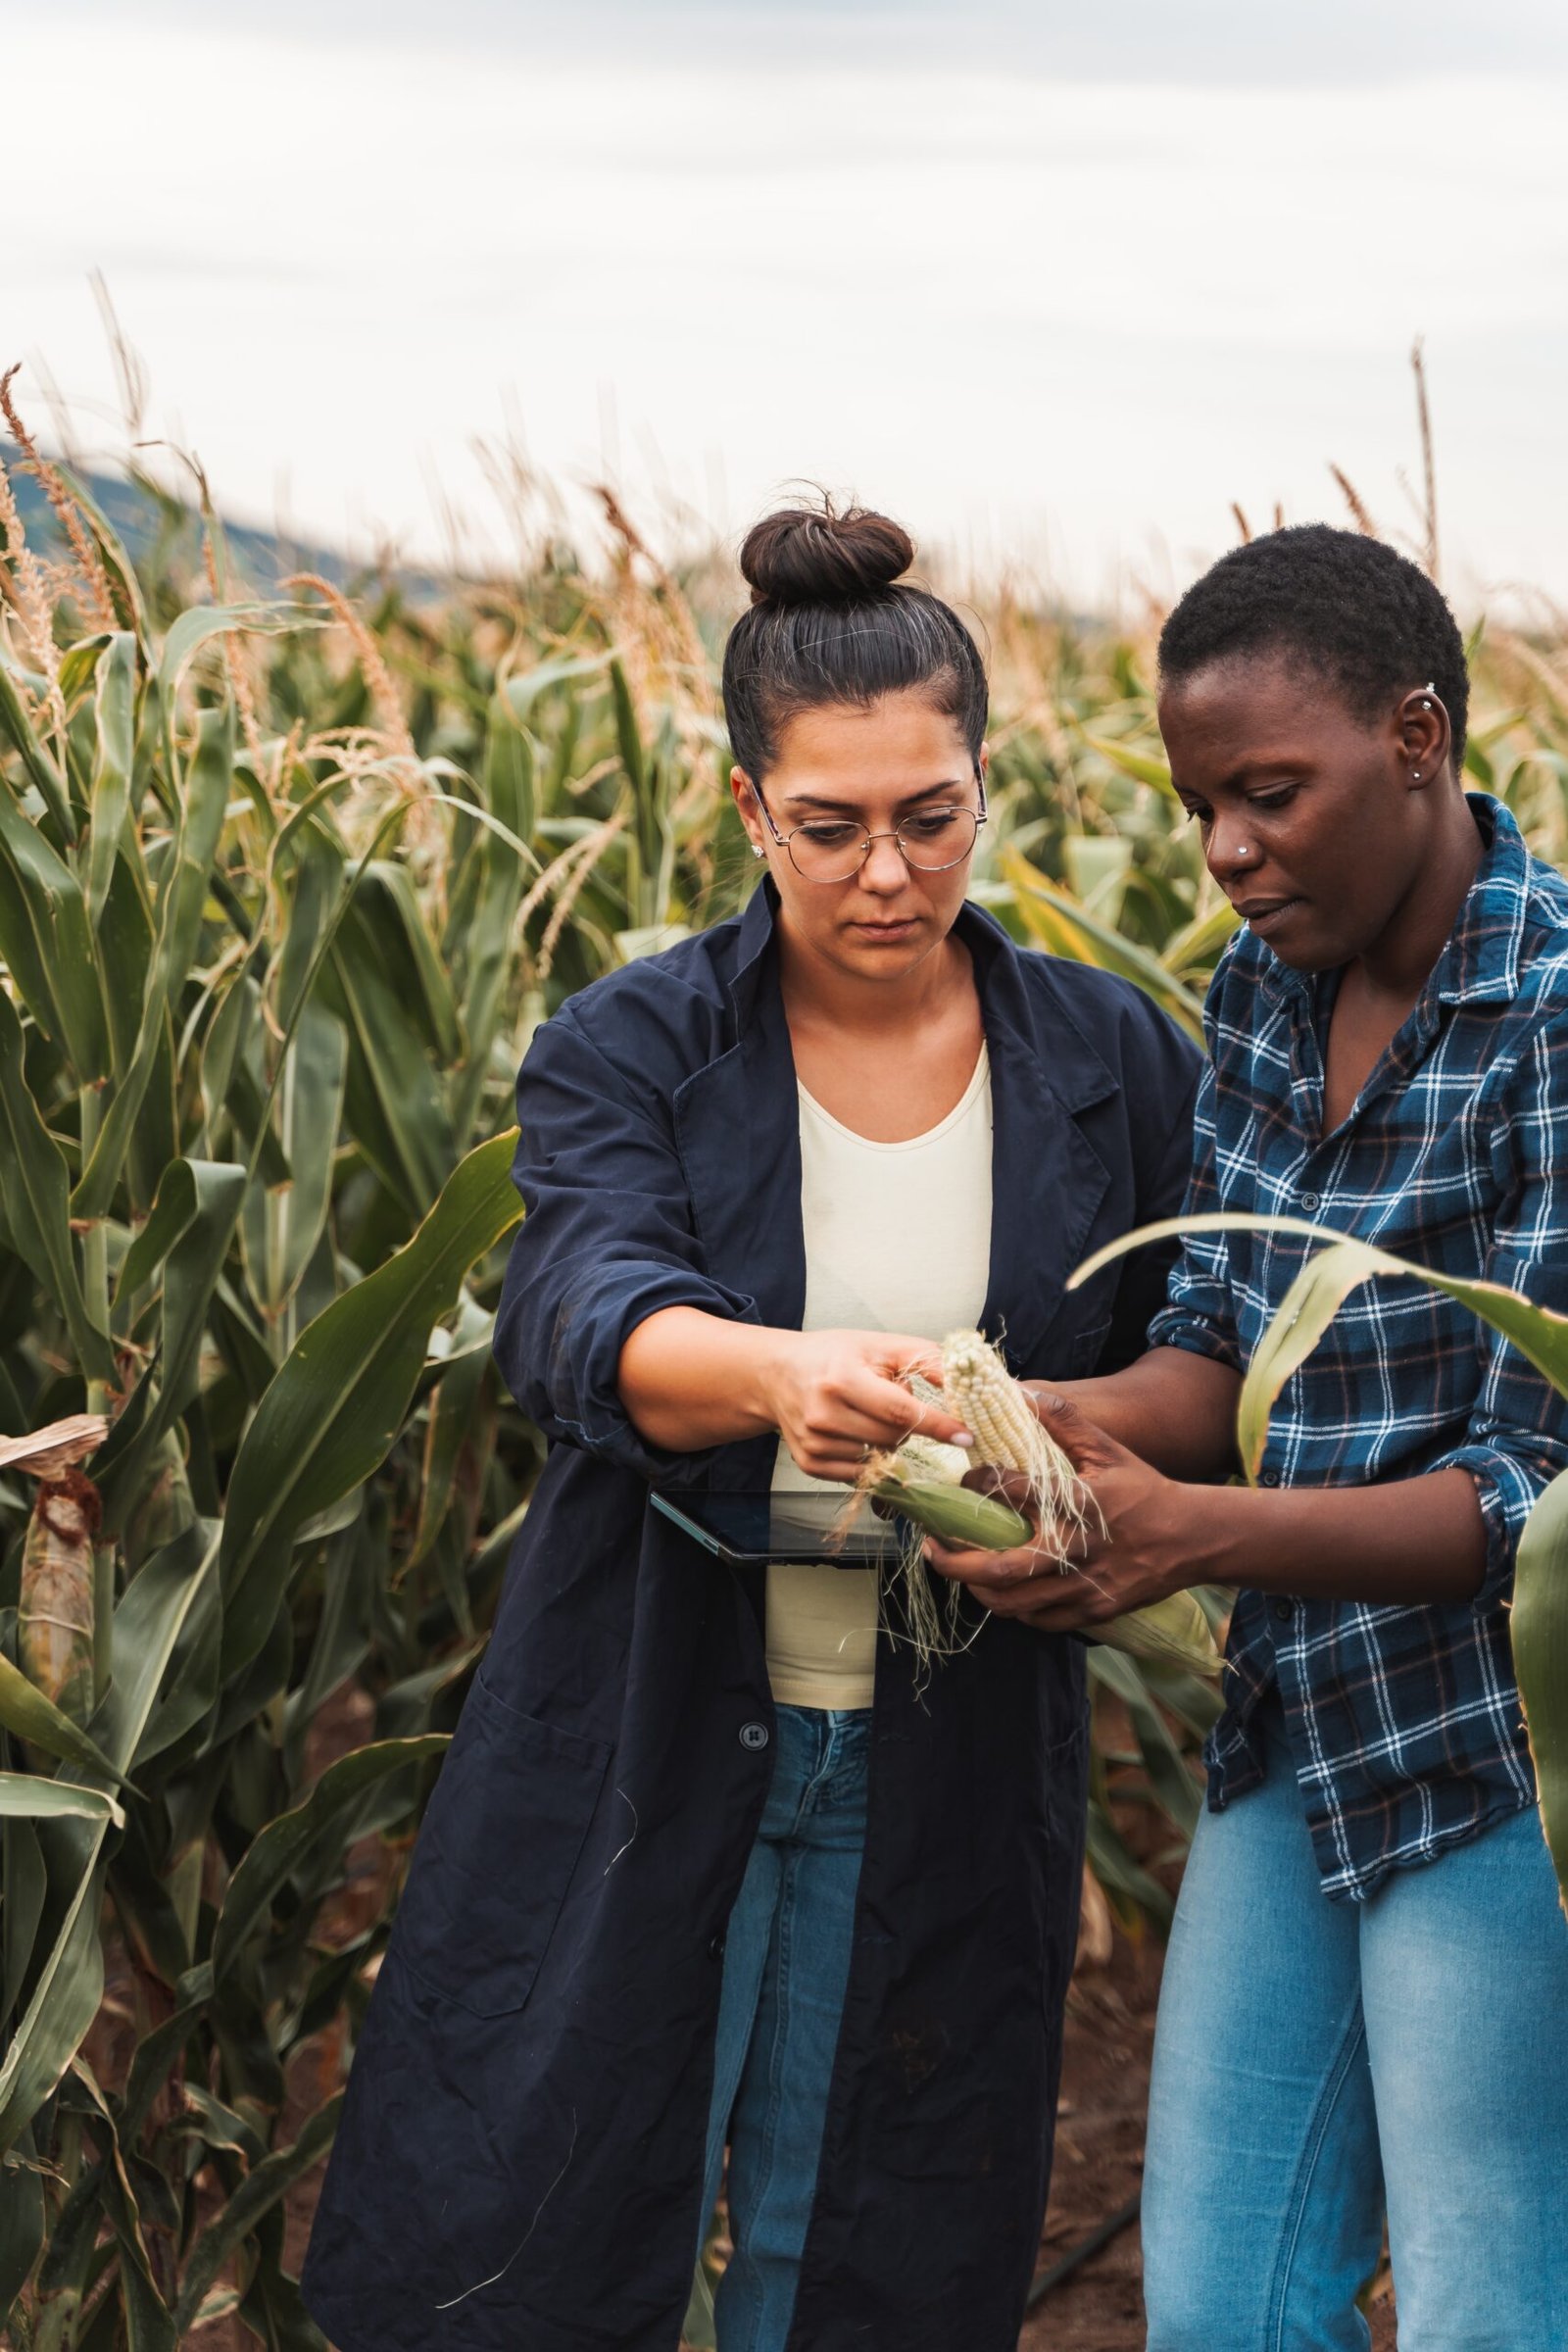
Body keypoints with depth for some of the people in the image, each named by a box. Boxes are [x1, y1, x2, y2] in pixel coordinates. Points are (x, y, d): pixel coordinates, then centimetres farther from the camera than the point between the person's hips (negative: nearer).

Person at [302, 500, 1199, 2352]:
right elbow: (583, 1313, -25)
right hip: (641, 1764, -1)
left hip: (949, 1782, 2)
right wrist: (780, 1373, -44)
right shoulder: (633, 1051, -6)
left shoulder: (1112, 1065, 1)